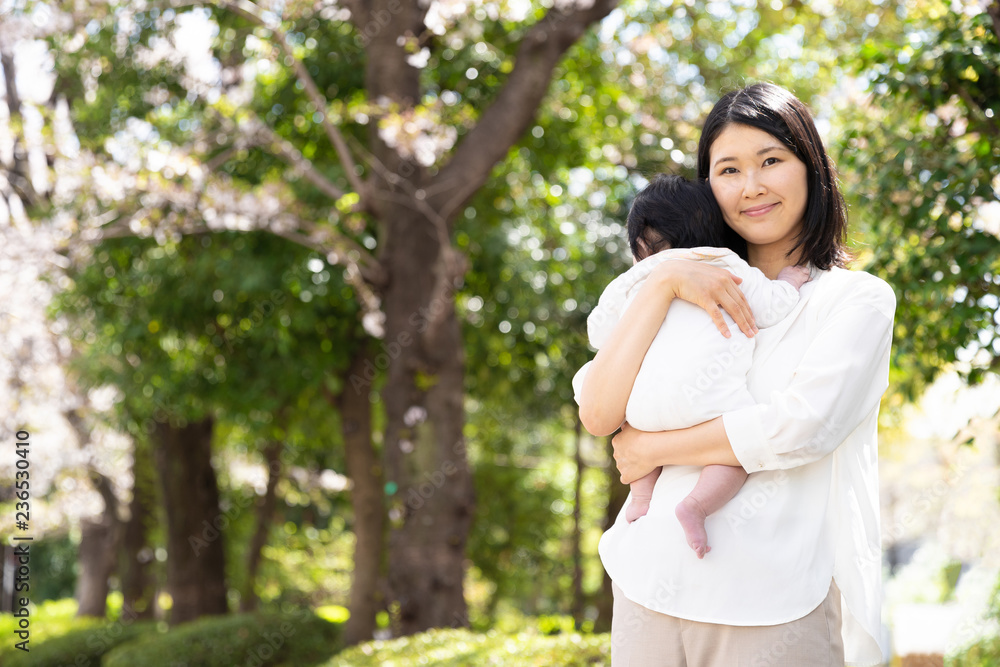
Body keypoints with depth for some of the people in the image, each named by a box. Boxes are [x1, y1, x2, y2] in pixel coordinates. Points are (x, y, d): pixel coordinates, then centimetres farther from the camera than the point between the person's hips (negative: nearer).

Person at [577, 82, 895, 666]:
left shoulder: (858, 299, 3)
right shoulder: (696, 300, 15)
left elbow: (801, 426, -13)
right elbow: (598, 415, 2)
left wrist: (650, 449, -4)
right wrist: (662, 284, -5)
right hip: (651, 593, 4)